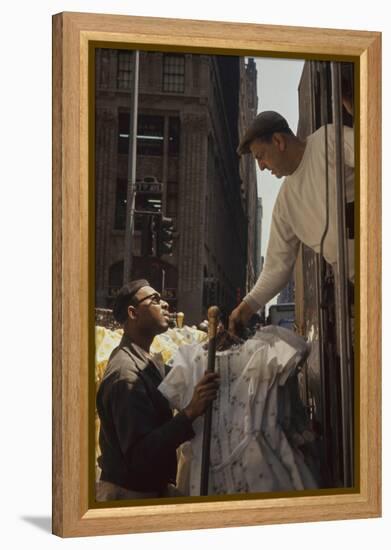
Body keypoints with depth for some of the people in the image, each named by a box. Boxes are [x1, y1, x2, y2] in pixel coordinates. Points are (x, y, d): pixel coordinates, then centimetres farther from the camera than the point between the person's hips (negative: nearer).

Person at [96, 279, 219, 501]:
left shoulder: (149, 362, 10)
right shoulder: (126, 372, -23)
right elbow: (139, 454, -29)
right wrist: (191, 412, -36)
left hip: (152, 487, 9)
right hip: (129, 494, -9)